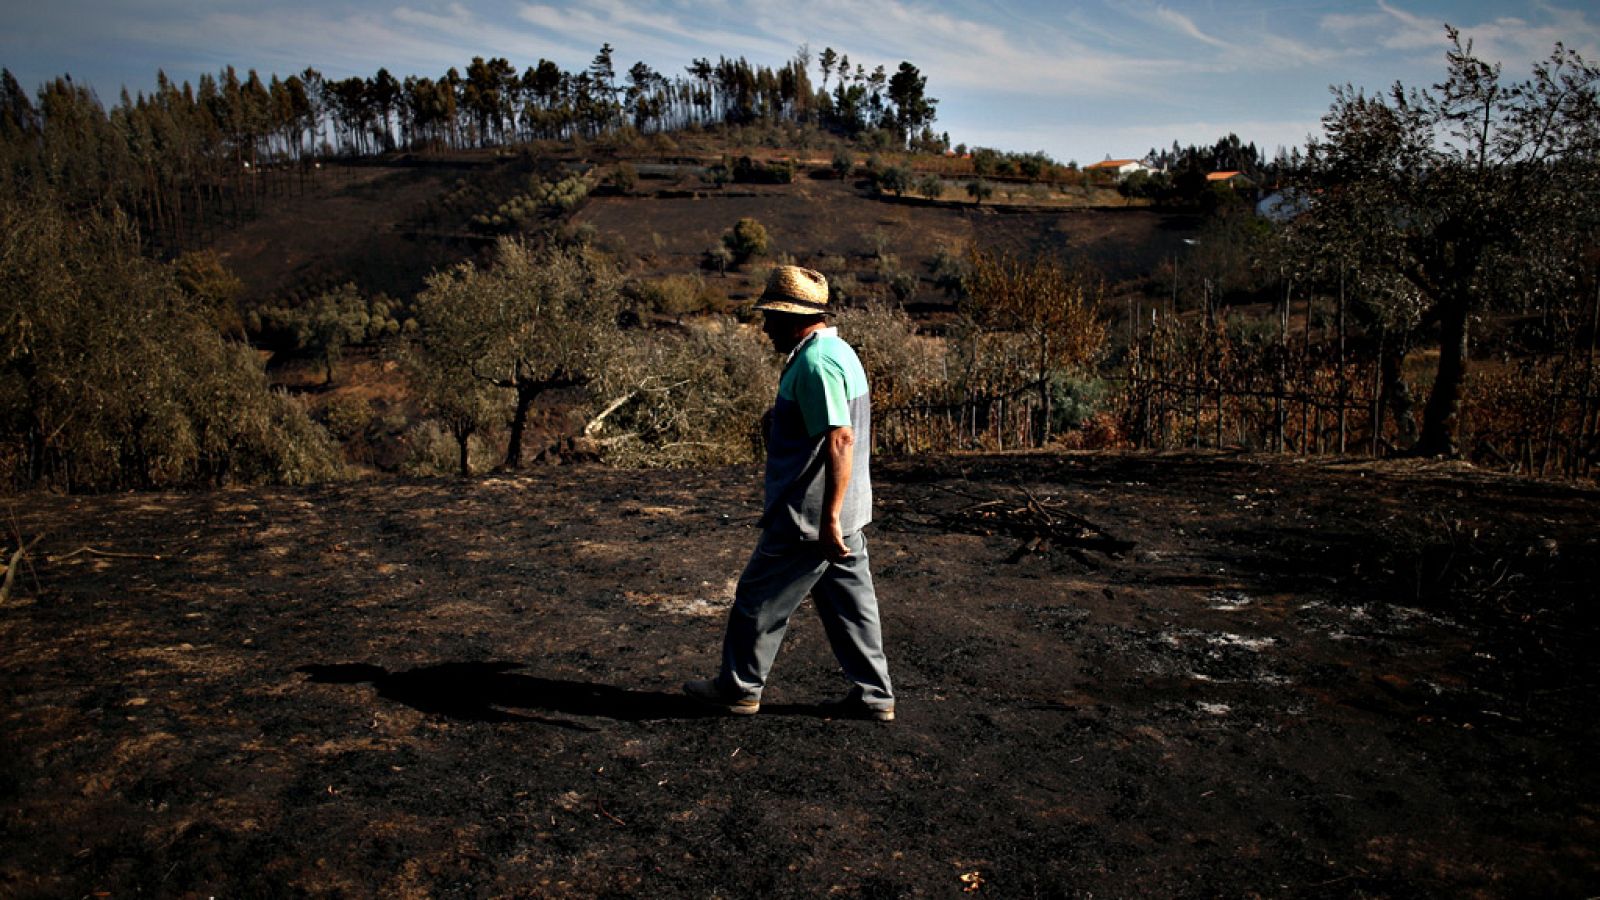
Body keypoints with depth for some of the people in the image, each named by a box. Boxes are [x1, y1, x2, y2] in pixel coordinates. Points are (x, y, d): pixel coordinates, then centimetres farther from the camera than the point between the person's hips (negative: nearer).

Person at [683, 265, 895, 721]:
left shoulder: (815, 363, -20)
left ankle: (739, 687, 21)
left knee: (760, 599, 6)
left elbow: (839, 440, -28)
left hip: (810, 517, -10)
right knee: (850, 602, 14)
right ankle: (872, 695, 21)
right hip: (842, 513, 10)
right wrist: (778, 418, 11)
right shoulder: (837, 351, 13)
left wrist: (828, 520, -29)